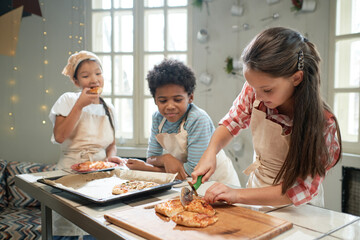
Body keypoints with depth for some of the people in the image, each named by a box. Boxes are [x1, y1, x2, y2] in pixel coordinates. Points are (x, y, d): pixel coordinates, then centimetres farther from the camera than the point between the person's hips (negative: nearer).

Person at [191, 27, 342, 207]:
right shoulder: (254, 90, -15)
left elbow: (300, 190, -22)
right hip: (257, 187, 3)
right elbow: (231, 123, 2)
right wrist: (210, 153, -18)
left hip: (297, 209, -3)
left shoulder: (322, 123, -24)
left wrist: (238, 195, -30)